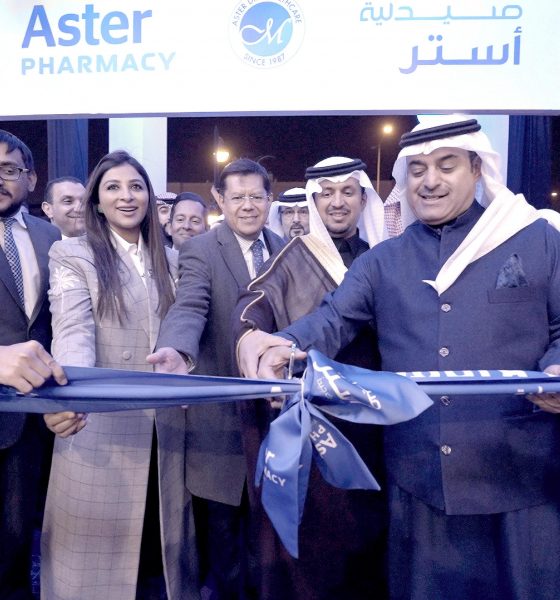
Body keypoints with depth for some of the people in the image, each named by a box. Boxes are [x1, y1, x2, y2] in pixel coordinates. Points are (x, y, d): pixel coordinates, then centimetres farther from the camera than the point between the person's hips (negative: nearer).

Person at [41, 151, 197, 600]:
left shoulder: (170, 260, 11)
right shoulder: (71, 255, -3)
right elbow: (73, 332, -17)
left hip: (164, 425, 4)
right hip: (100, 424, -3)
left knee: (162, 537, 17)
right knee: (99, 549, 10)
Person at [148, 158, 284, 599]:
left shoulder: (285, 250, 5)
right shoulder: (199, 251, -11)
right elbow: (189, 309, -27)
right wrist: (178, 351, -47)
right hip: (222, 403, -4)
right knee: (223, 517, 13)